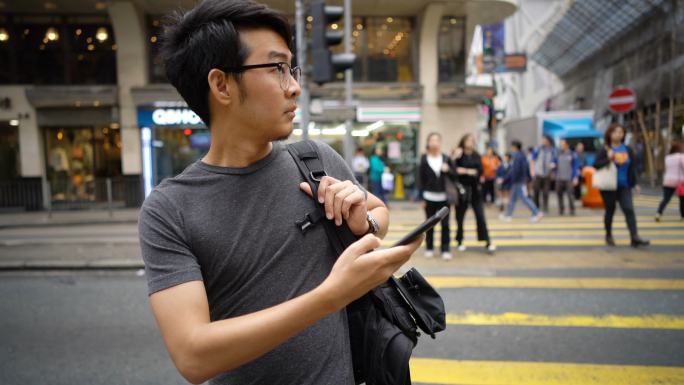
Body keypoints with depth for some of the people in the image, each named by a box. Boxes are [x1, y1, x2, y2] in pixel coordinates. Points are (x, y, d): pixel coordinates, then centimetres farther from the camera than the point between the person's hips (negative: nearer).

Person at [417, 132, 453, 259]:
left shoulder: (446, 158, 3)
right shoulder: (424, 160, -2)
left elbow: (453, 176, 6)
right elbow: (420, 180, -1)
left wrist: (448, 170, -15)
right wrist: (421, 198, -4)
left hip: (444, 197, 1)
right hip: (429, 197, -1)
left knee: (445, 224, 3)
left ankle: (445, 250, 10)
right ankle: (429, 248, 19)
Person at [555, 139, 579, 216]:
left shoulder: (572, 154, 2)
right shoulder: (558, 154, 10)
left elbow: (576, 166, 1)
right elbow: (555, 164, 21)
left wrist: (576, 177, -5)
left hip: (569, 178, -3)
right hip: (559, 178, 3)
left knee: (570, 195, -10)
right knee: (559, 194, 2)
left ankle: (572, 210, -1)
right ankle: (561, 209, 13)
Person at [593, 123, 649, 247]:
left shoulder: (628, 150, 7)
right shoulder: (605, 150, -5)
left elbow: (632, 168, 12)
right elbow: (596, 164, -12)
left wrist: (634, 184, 10)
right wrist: (608, 159, -26)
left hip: (624, 186, 3)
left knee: (629, 209, -7)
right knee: (610, 211, 7)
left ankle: (635, 237, -11)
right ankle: (609, 236, 22)